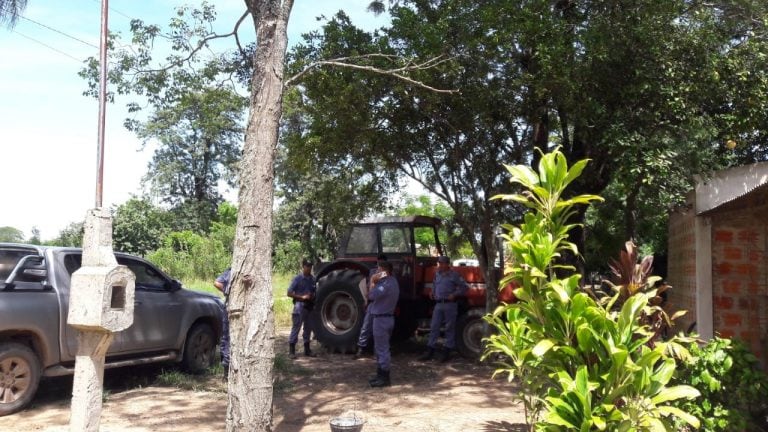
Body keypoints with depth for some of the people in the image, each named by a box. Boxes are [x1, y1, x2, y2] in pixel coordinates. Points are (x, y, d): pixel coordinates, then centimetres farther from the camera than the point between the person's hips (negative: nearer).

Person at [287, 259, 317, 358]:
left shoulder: (313, 279, 8)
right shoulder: (297, 279, -6)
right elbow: (289, 293, -8)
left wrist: (313, 296, -1)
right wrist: (302, 297, -16)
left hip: (310, 306, 6)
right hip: (300, 306, -6)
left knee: (308, 328, 12)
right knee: (296, 328, -5)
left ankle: (307, 349, 22)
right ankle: (291, 350, 0)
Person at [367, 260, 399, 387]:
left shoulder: (388, 284, -21)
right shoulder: (391, 281, 12)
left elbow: (372, 296, -23)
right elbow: (377, 295, 11)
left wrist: (374, 282, -9)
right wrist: (375, 281, -1)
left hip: (382, 319, -11)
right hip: (384, 318, 11)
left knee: (382, 349, -5)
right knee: (380, 348, 18)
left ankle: (384, 378, 0)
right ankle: (381, 374, 26)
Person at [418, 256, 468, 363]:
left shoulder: (454, 275, -5)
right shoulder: (437, 274, 13)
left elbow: (464, 287, -5)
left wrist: (454, 295, -14)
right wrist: (432, 292, 15)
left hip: (449, 304, -6)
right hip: (438, 304, 6)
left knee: (450, 328, 3)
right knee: (434, 327, 4)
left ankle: (446, 352, 11)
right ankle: (430, 352, 9)